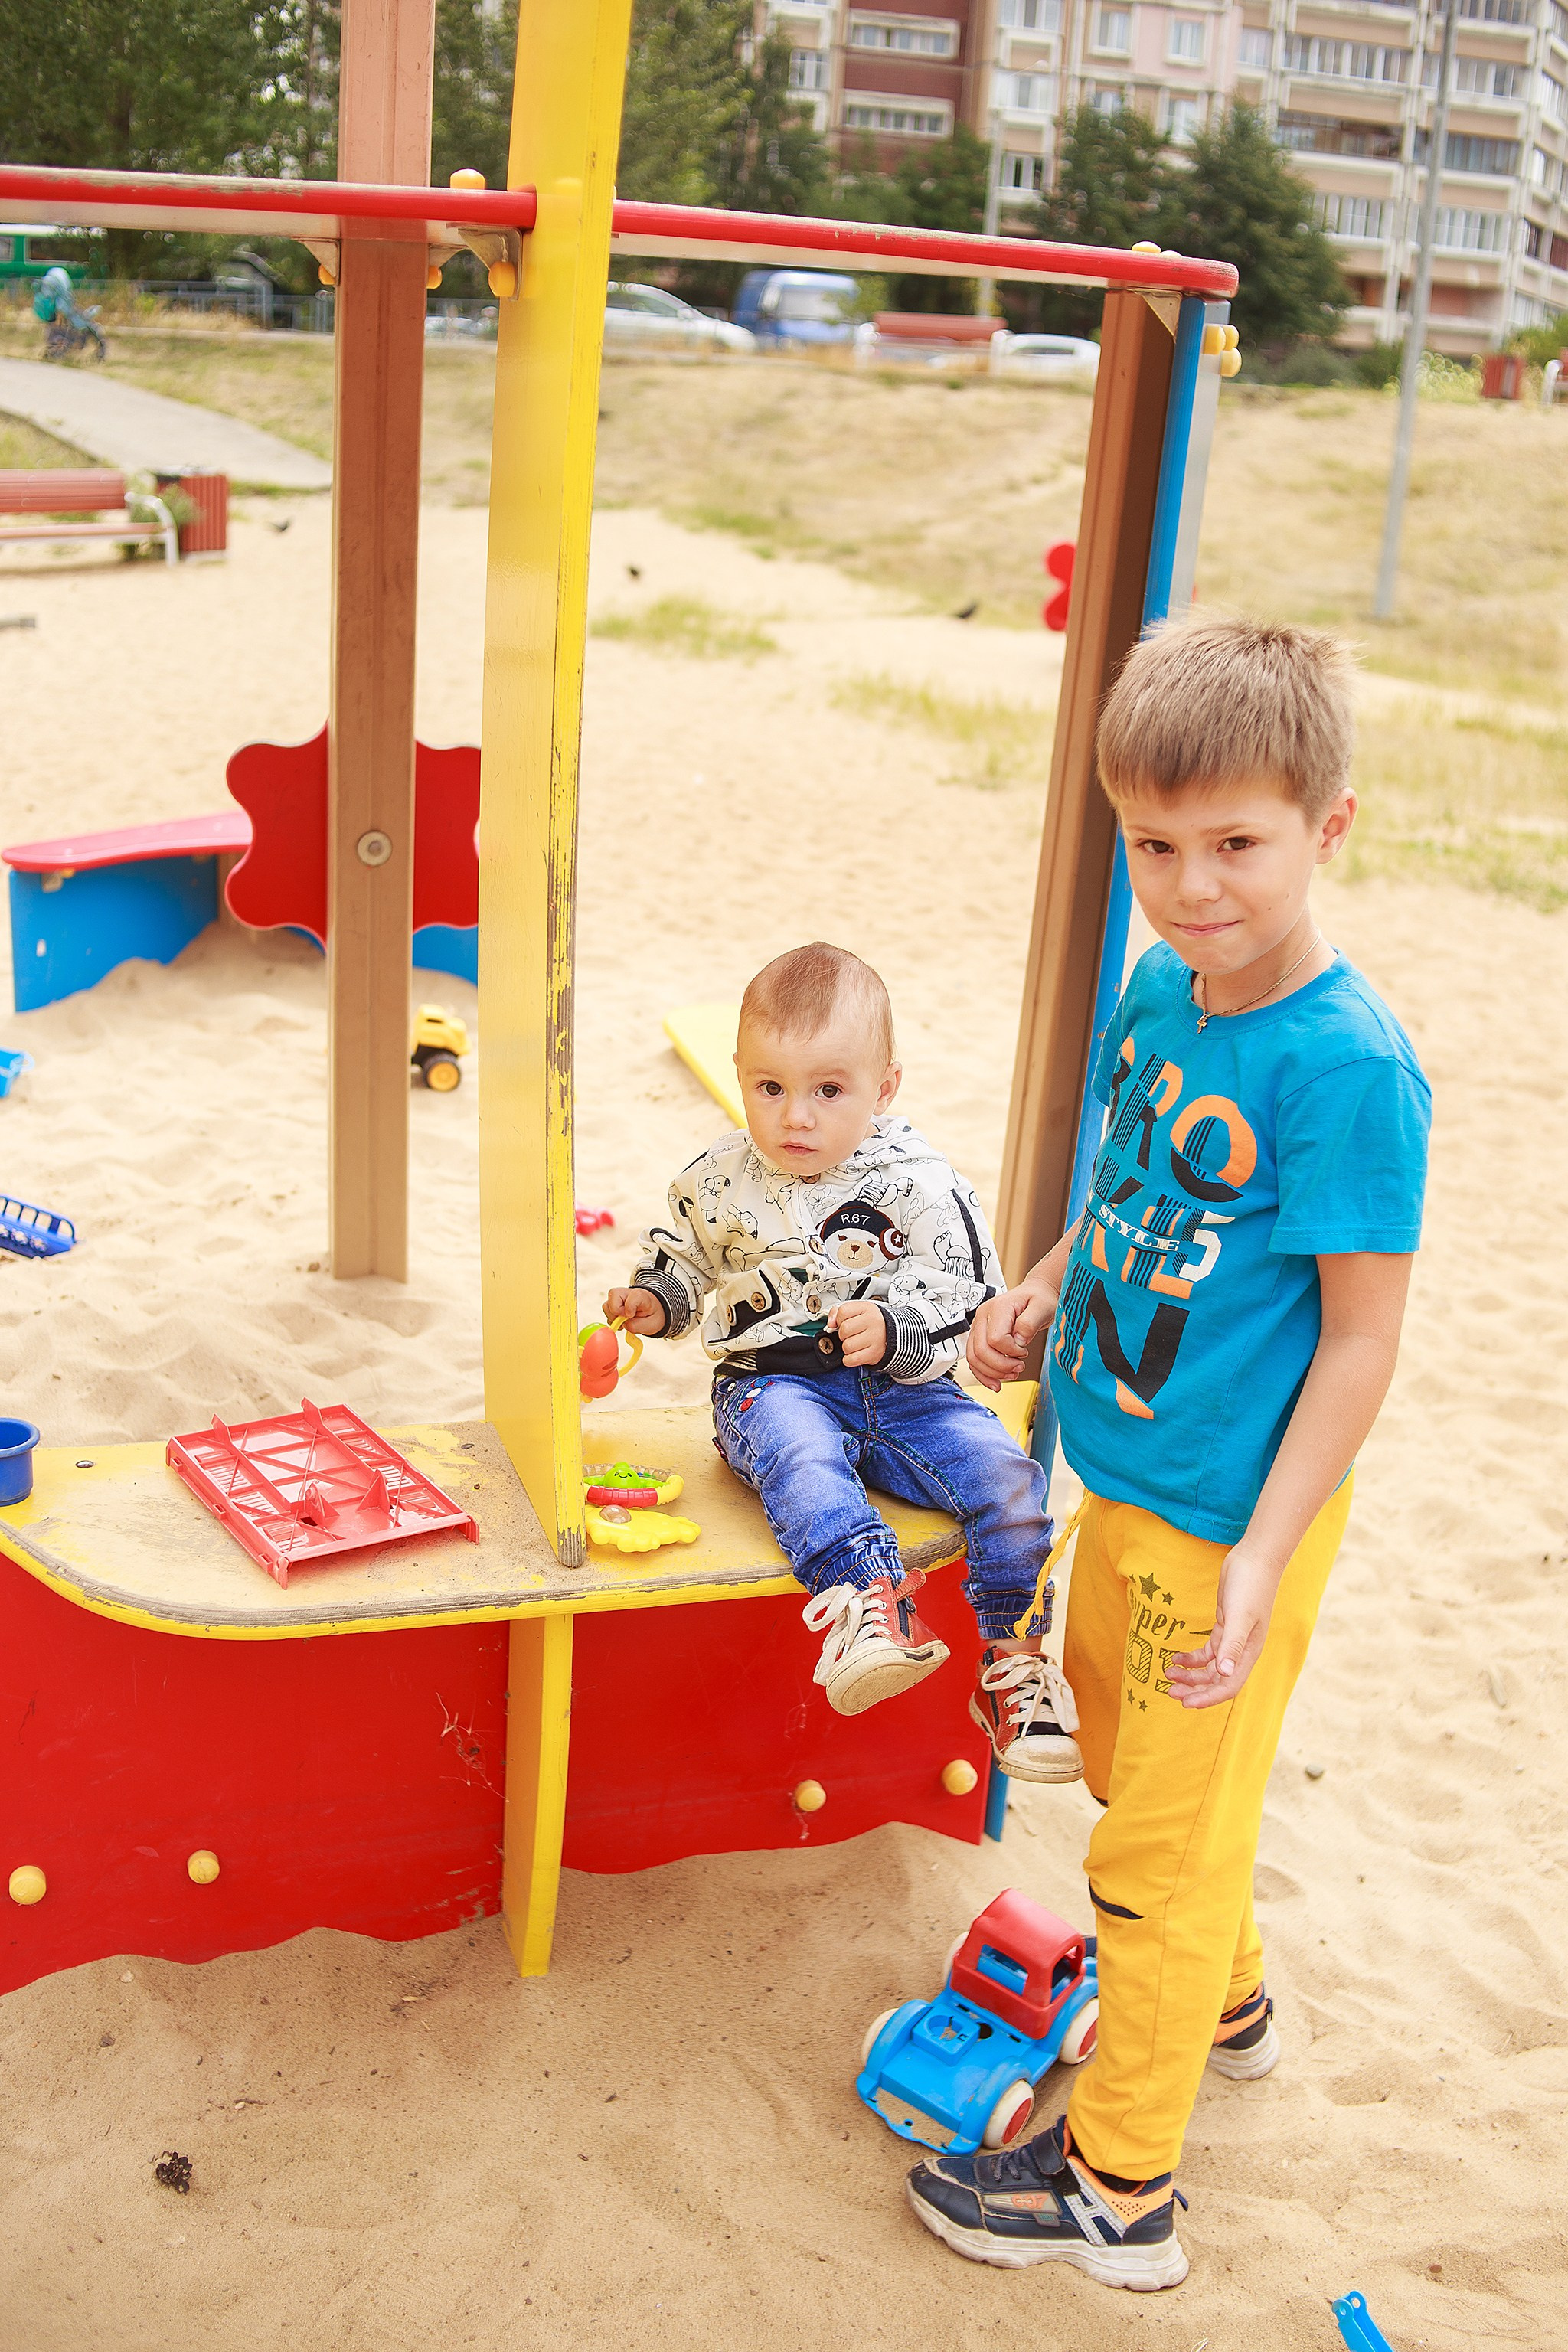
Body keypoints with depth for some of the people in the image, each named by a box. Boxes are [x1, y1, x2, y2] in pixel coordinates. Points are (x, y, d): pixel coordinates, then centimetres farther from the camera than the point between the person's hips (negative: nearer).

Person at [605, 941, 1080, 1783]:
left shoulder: (923, 1189, -7)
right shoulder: (721, 1182, 0)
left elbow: (972, 1308, -5)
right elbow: (684, 1257, 19)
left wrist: (896, 1331, -22)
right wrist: (655, 1298, -1)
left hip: (902, 1386, 1)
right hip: (774, 1382, 0)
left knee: (1005, 1472, -19)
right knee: (798, 1452, -35)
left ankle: (1013, 1656, -8)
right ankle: (871, 1595, -51)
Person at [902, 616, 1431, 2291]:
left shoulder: (1348, 1066, -25)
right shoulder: (1157, 987, -2)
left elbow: (1363, 1335, -22)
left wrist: (1263, 1559, -23)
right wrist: (1042, 1293, 5)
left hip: (1226, 1517, -8)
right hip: (1121, 1471, 8)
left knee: (1165, 1840, 8)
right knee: (1120, 1748, 28)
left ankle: (1118, 2186, 29)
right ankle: (1225, 1999, 55)